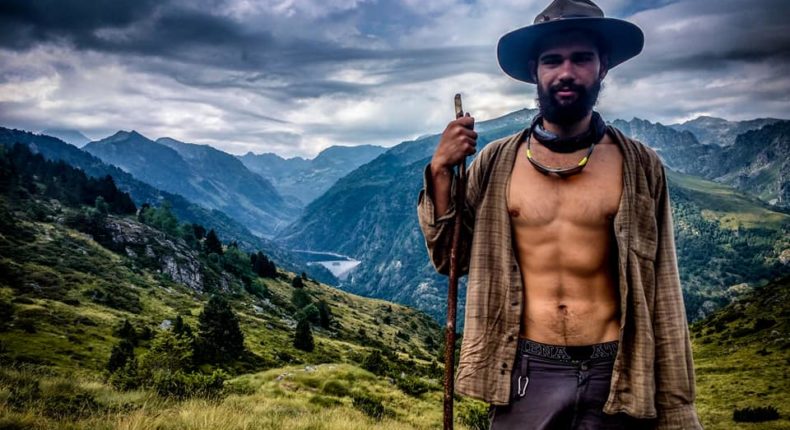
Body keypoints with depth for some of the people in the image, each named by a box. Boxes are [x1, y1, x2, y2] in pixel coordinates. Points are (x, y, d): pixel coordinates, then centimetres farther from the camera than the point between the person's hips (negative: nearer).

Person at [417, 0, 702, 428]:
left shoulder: (640, 167, -1)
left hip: (613, 375, 0)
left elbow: (661, 295, 1)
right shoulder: (494, 163, 0)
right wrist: (441, 171, -8)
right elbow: (451, 258, 4)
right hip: (525, 373, 1)